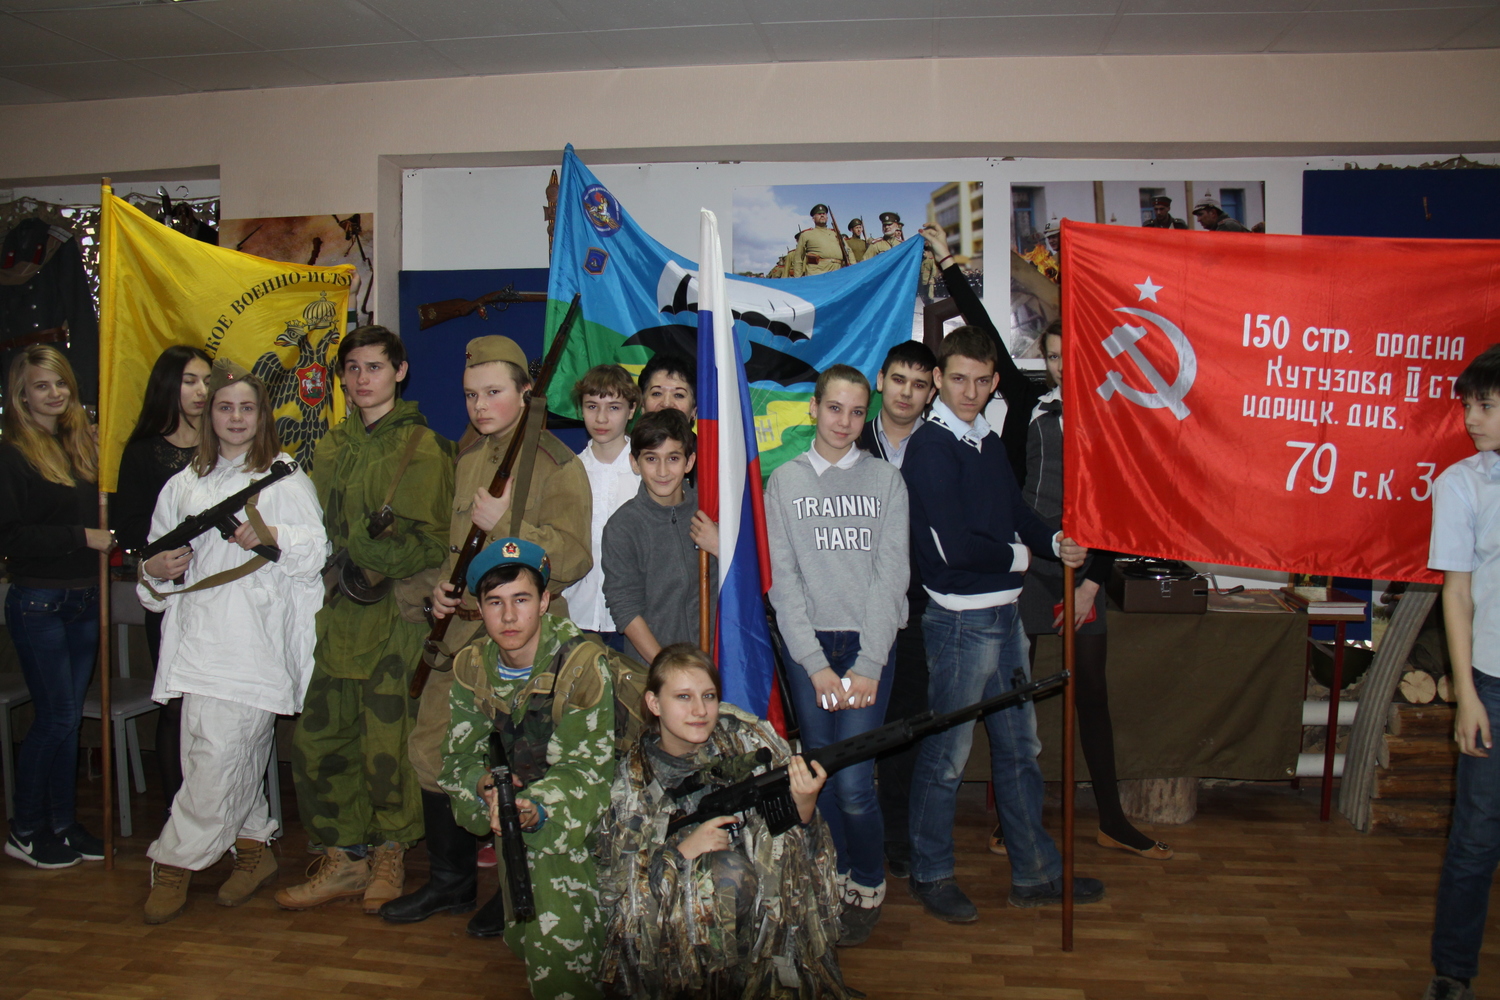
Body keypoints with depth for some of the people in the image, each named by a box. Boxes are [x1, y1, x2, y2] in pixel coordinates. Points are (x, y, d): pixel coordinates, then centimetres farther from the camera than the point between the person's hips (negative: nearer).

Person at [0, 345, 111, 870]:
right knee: (56, 718, -2)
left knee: (68, 718, 12)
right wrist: (82, 537, -17)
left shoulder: (80, 444, 11)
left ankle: (63, 824, 22)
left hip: (83, 600, 6)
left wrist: (108, 532, 2)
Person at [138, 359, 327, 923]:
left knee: (221, 753, -7)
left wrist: (272, 534, -21)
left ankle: (176, 861, 7)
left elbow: (315, 551, -4)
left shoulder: (285, 478, 5)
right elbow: (158, 555, 23)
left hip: (256, 639, -4)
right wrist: (155, 570, 1)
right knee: (228, 755, 5)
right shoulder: (184, 485, 19)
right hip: (199, 638, 5)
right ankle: (254, 848, 20)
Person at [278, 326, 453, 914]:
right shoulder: (331, 448, 16)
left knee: (387, 744, -1)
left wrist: (372, 545, -22)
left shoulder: (420, 447, -3)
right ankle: (345, 859, 21)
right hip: (335, 617, 6)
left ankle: (389, 857, 19)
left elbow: (431, 544, -10)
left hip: (393, 620, -6)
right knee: (317, 739, 7)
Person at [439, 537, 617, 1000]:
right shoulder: (472, 666, -1)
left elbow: (587, 768, -16)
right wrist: (485, 786, -22)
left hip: (579, 813, -4)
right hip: (515, 801, 4)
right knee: (523, 937, -10)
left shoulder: (582, 662, -17)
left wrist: (538, 809, -34)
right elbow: (461, 757, 0)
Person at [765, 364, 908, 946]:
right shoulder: (784, 482, 7)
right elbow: (783, 581, 1)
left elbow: (891, 575, -1)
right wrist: (816, 665, -7)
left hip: (871, 643, -1)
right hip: (808, 646, 1)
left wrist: (867, 667, -10)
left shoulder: (887, 481, 5)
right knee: (821, 774, 3)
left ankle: (868, 886, 17)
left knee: (854, 782, -8)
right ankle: (833, 878, 26)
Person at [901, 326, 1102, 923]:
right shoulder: (931, 447, -14)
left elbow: (1015, 511, 18)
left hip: (1003, 614, 9)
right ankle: (930, 875, 22)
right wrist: (1020, 556, -6)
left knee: (1019, 747, 17)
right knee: (946, 755, 4)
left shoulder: (988, 441, 12)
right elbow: (954, 547, -21)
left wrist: (1055, 542, -3)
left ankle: (1036, 873, 31)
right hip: (960, 620, -9)